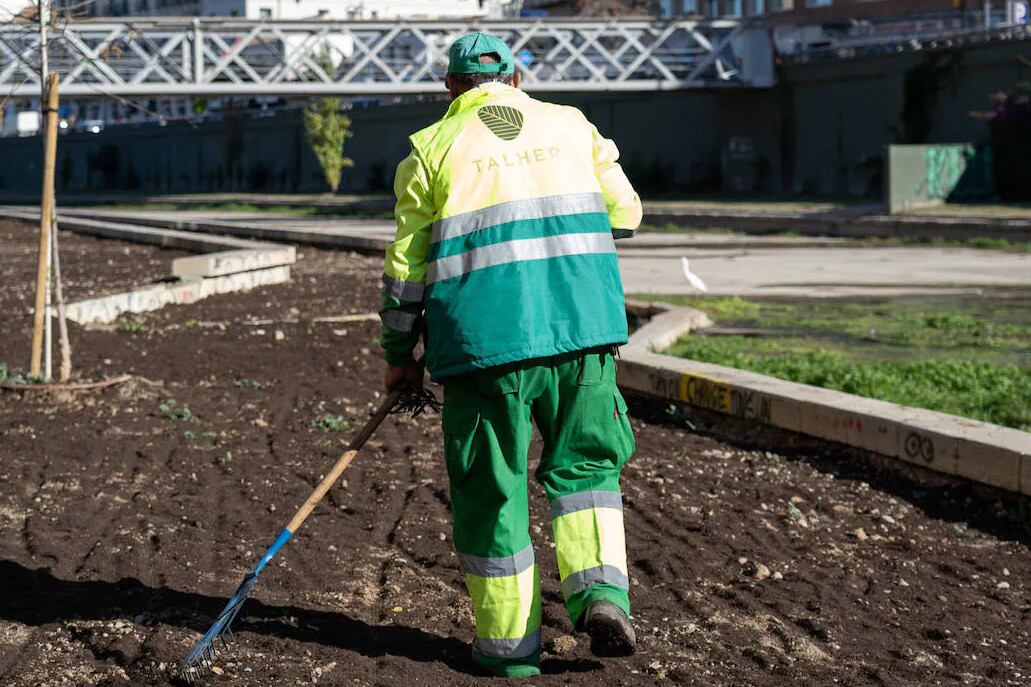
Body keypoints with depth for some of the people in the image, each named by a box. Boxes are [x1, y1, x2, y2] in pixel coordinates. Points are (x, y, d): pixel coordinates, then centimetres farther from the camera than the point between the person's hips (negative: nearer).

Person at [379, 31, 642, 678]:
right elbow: (626, 213, 21)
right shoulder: (573, 125, 14)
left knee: (491, 488, 8)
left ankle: (511, 645, 12)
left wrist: (399, 353, 16)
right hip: (583, 329, 2)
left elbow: (406, 262, 6)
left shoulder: (431, 148, 6)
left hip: (483, 338, -2)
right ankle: (602, 590, -2)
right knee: (583, 464, 18)